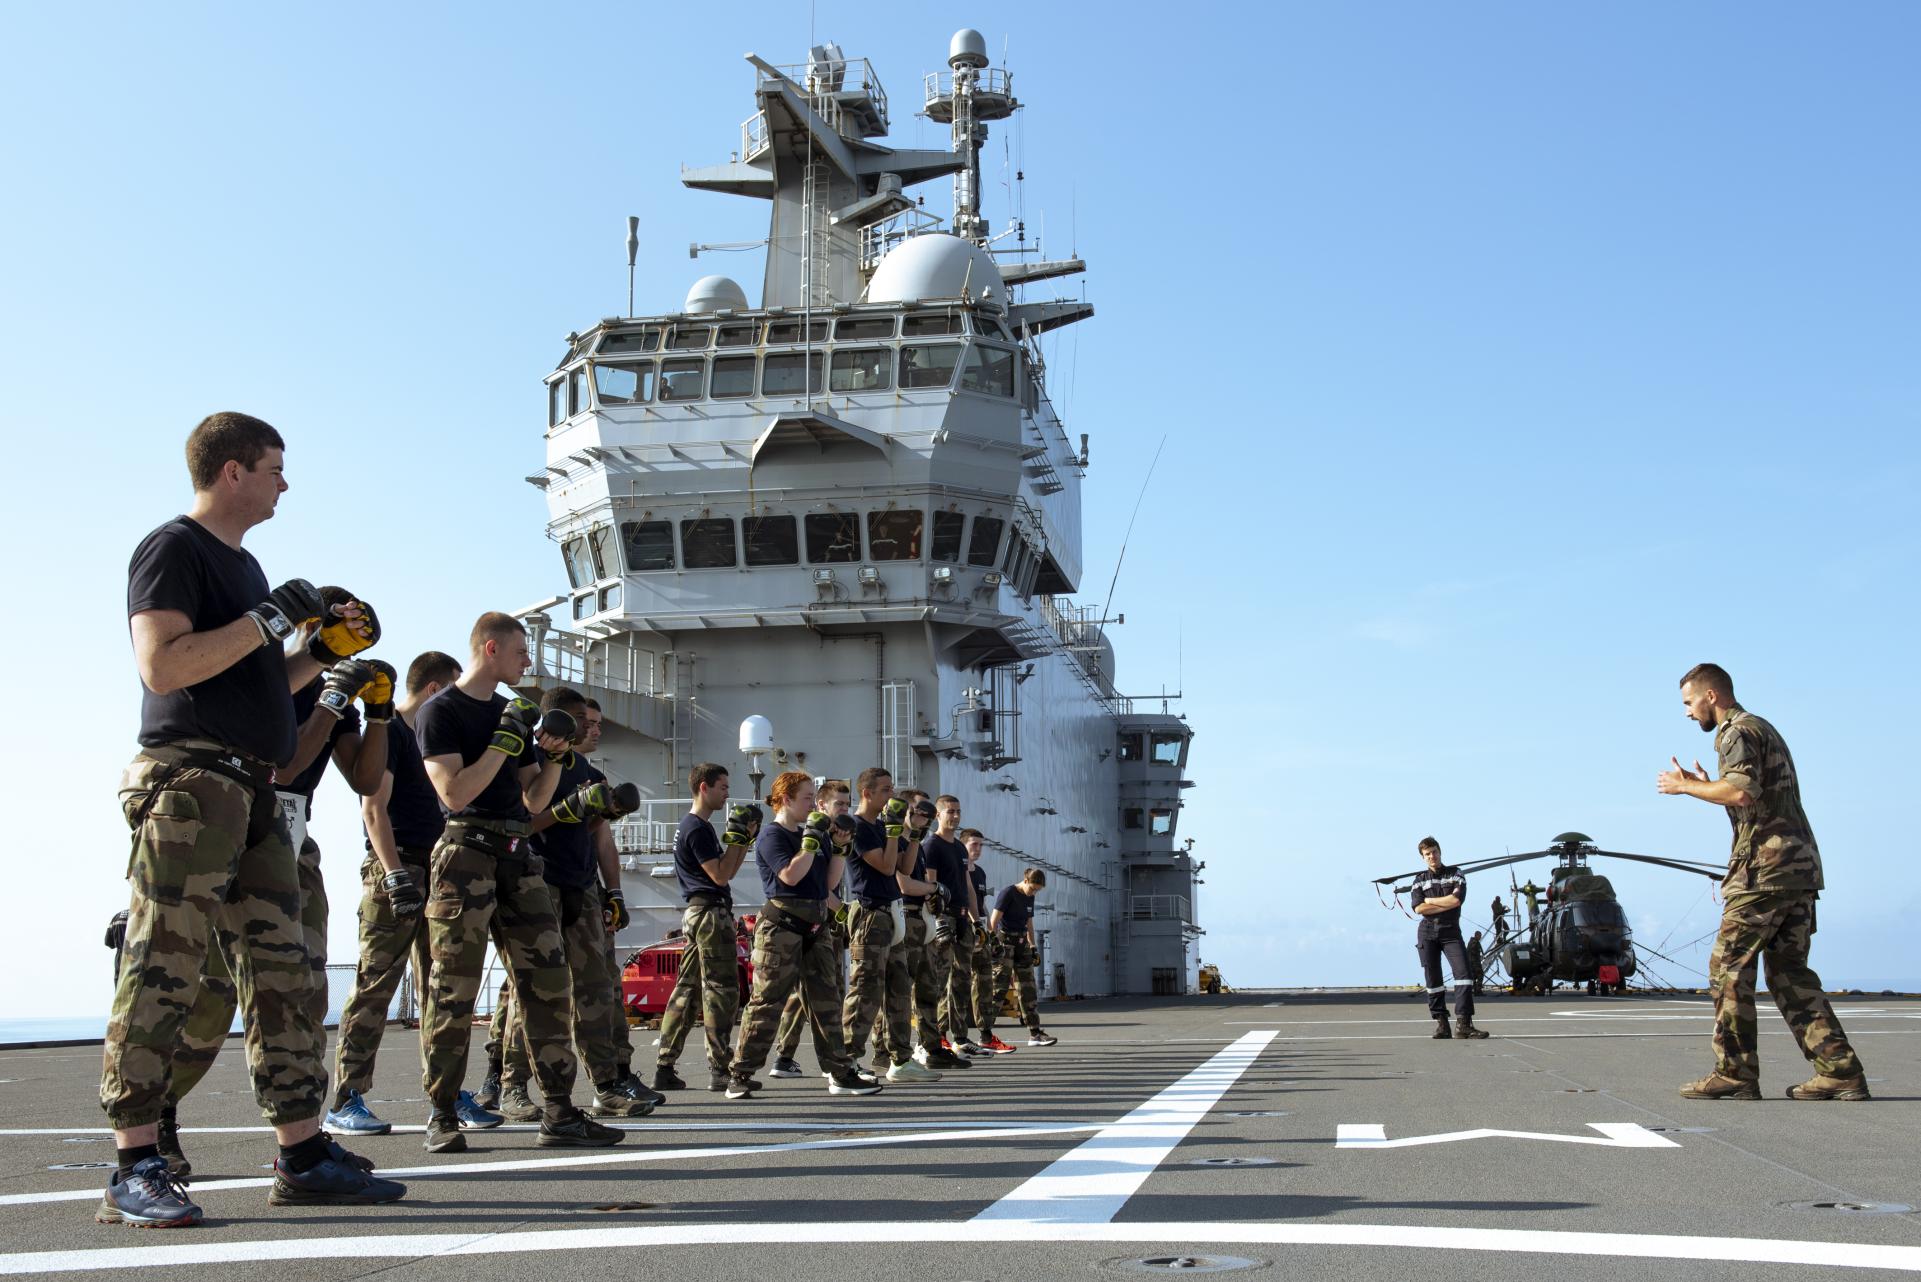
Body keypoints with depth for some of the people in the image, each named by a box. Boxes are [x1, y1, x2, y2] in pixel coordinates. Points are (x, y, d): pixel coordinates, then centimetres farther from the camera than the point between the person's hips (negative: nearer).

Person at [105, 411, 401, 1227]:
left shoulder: (243, 564, 24)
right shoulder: (172, 549, -2)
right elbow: (162, 665, -16)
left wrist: (319, 651, 16)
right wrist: (268, 621, -13)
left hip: (251, 792, 9)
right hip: (189, 781, -9)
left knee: (284, 975, 6)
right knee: (163, 972, -10)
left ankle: (303, 1157, 9)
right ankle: (134, 1171, -8)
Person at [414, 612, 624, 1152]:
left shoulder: (512, 713, 20)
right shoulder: (441, 711, -1)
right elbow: (454, 792, -13)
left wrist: (552, 758, 5)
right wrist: (505, 741, -14)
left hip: (517, 856, 7)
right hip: (465, 855, -7)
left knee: (549, 983, 1)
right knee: (453, 992, -5)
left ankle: (558, 1113, 3)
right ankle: (442, 1115, 4)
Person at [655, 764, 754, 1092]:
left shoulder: (694, 826, 20)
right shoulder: (698, 828, -12)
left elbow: (727, 871, 20)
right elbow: (721, 875, -17)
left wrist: (746, 838, 13)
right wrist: (736, 836, -13)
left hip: (695, 915, 10)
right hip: (710, 913, -10)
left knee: (687, 989, 8)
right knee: (721, 991, -8)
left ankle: (665, 1068, 8)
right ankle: (720, 1070, -7)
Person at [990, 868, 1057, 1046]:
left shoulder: (1029, 898, 13)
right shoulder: (1008, 893, -10)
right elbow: (993, 921, -14)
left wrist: (1033, 947, 17)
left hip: (1022, 943, 8)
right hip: (1005, 942, -8)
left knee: (1028, 989, 7)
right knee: (999, 989, -10)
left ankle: (1035, 1034, 10)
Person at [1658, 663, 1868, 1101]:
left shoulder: (1739, 732, -6)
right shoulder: (1764, 729, 25)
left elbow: (1743, 791, -22)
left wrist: (1687, 787, -10)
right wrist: (1703, 785, 24)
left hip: (1765, 867, -10)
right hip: (1800, 866, 10)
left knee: (1729, 965, -5)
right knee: (1789, 970, 9)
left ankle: (1735, 1073, -5)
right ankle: (1840, 1071, 3)